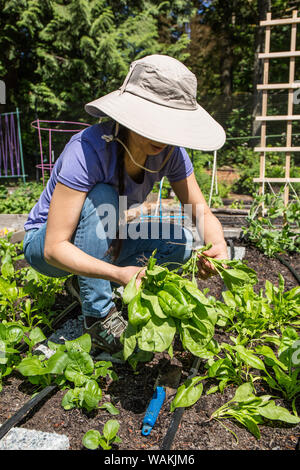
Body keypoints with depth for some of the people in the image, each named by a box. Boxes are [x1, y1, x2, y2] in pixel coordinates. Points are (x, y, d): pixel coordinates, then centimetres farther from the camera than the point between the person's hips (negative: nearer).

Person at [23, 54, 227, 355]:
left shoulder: (170, 151, -16)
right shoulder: (88, 149, -33)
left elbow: (203, 213, -10)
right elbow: (55, 248, -34)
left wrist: (218, 245, -33)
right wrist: (119, 273, -49)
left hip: (101, 241, 5)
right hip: (46, 244, -5)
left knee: (180, 243, -15)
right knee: (100, 198, -34)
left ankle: (86, 280, 1)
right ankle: (98, 314, -21)